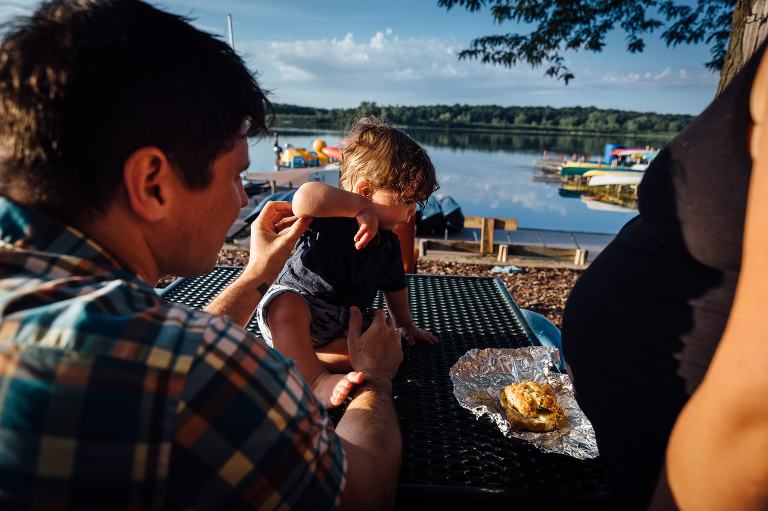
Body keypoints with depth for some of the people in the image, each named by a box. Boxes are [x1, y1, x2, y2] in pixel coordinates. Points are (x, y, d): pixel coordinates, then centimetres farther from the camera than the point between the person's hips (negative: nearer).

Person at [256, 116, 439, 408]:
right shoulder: (332, 218, -19)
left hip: (342, 328, 7)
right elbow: (305, 198, -44)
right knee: (287, 307, -40)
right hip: (293, 303, -6)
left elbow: (395, 287, 22)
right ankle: (318, 380, -42)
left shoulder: (390, 245, 6)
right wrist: (362, 207, -41)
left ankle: (289, 358, -24)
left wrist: (405, 325, 31)